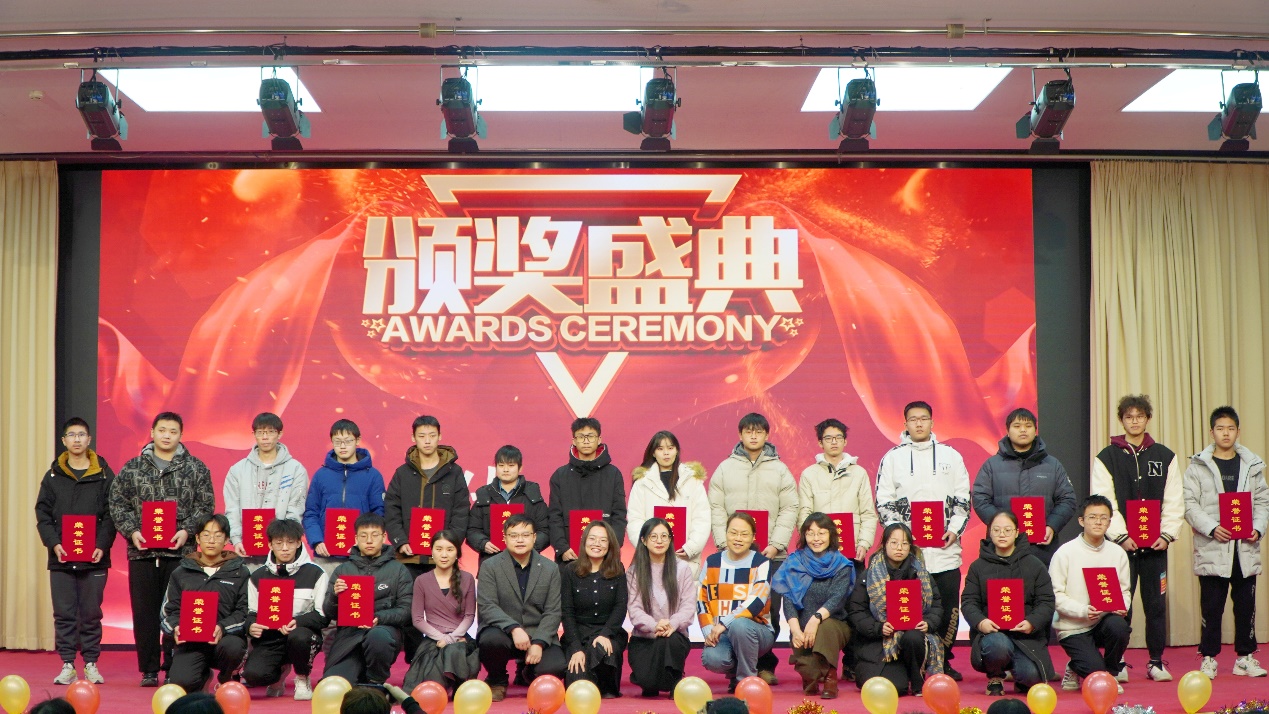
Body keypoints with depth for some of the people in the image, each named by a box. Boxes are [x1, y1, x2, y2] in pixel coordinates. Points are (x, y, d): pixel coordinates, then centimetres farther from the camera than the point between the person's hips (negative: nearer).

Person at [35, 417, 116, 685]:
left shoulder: (104, 475, 4)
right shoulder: (53, 475, 8)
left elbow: (111, 514, 1)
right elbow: (43, 513, 5)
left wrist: (102, 545, -11)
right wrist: (53, 543, -8)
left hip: (94, 557, -1)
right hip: (61, 558, 1)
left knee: (91, 613, 4)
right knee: (64, 613, 3)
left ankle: (91, 664, 12)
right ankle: (67, 665, 10)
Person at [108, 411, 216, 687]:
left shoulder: (196, 468, 6)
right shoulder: (132, 468, 10)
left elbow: (205, 506, 4)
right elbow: (117, 503, 8)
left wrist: (187, 530, -10)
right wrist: (131, 531, -6)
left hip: (180, 551, -1)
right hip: (142, 551, 1)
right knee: (144, 612, 4)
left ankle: (174, 668, 7)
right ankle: (149, 669, 13)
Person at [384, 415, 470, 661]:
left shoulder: (454, 472, 6)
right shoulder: (403, 473, 8)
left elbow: (461, 512, 1)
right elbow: (391, 511, 5)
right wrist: (401, 542, -8)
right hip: (410, 555, 1)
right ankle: (413, 661, 11)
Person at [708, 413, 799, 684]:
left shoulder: (780, 470, 8)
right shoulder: (725, 469, 10)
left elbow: (789, 510, 3)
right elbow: (716, 509, 6)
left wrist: (776, 545, -7)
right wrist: (724, 542, -5)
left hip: (771, 553, 0)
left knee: (770, 611, -1)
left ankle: (765, 665, 10)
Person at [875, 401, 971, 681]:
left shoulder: (950, 455, 12)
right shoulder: (892, 458, 8)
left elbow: (963, 499, 12)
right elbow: (883, 503, 6)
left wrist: (955, 529, -3)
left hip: (945, 547, 1)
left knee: (948, 607, 1)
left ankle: (944, 661, 12)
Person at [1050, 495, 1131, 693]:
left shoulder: (1117, 553, 5)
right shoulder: (1065, 553, -8)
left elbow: (1124, 590, 7)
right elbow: (1055, 595, -10)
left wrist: (1122, 607, -16)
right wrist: (1083, 611, -24)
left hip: (1105, 620, 4)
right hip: (1073, 627, -4)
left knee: (1118, 625, -32)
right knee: (1095, 672, -23)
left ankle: (1111, 673, -2)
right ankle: (1075, 668, 17)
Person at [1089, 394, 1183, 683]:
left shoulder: (1165, 457, 9)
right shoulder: (1106, 458, 2)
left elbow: (1174, 501, 7)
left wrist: (1167, 534, -5)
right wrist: (1121, 536, -12)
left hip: (1156, 543, 2)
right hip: (1121, 543, -2)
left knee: (1156, 603, 5)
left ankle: (1156, 661, 15)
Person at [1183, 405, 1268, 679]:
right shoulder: (1198, 466, 1)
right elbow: (1189, 504, -4)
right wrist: (1212, 528, -15)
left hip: (1245, 548, 3)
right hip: (1212, 548, -3)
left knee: (1246, 603, 7)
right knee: (1211, 605, 1)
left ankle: (1245, 656, 18)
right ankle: (1209, 657, 10)